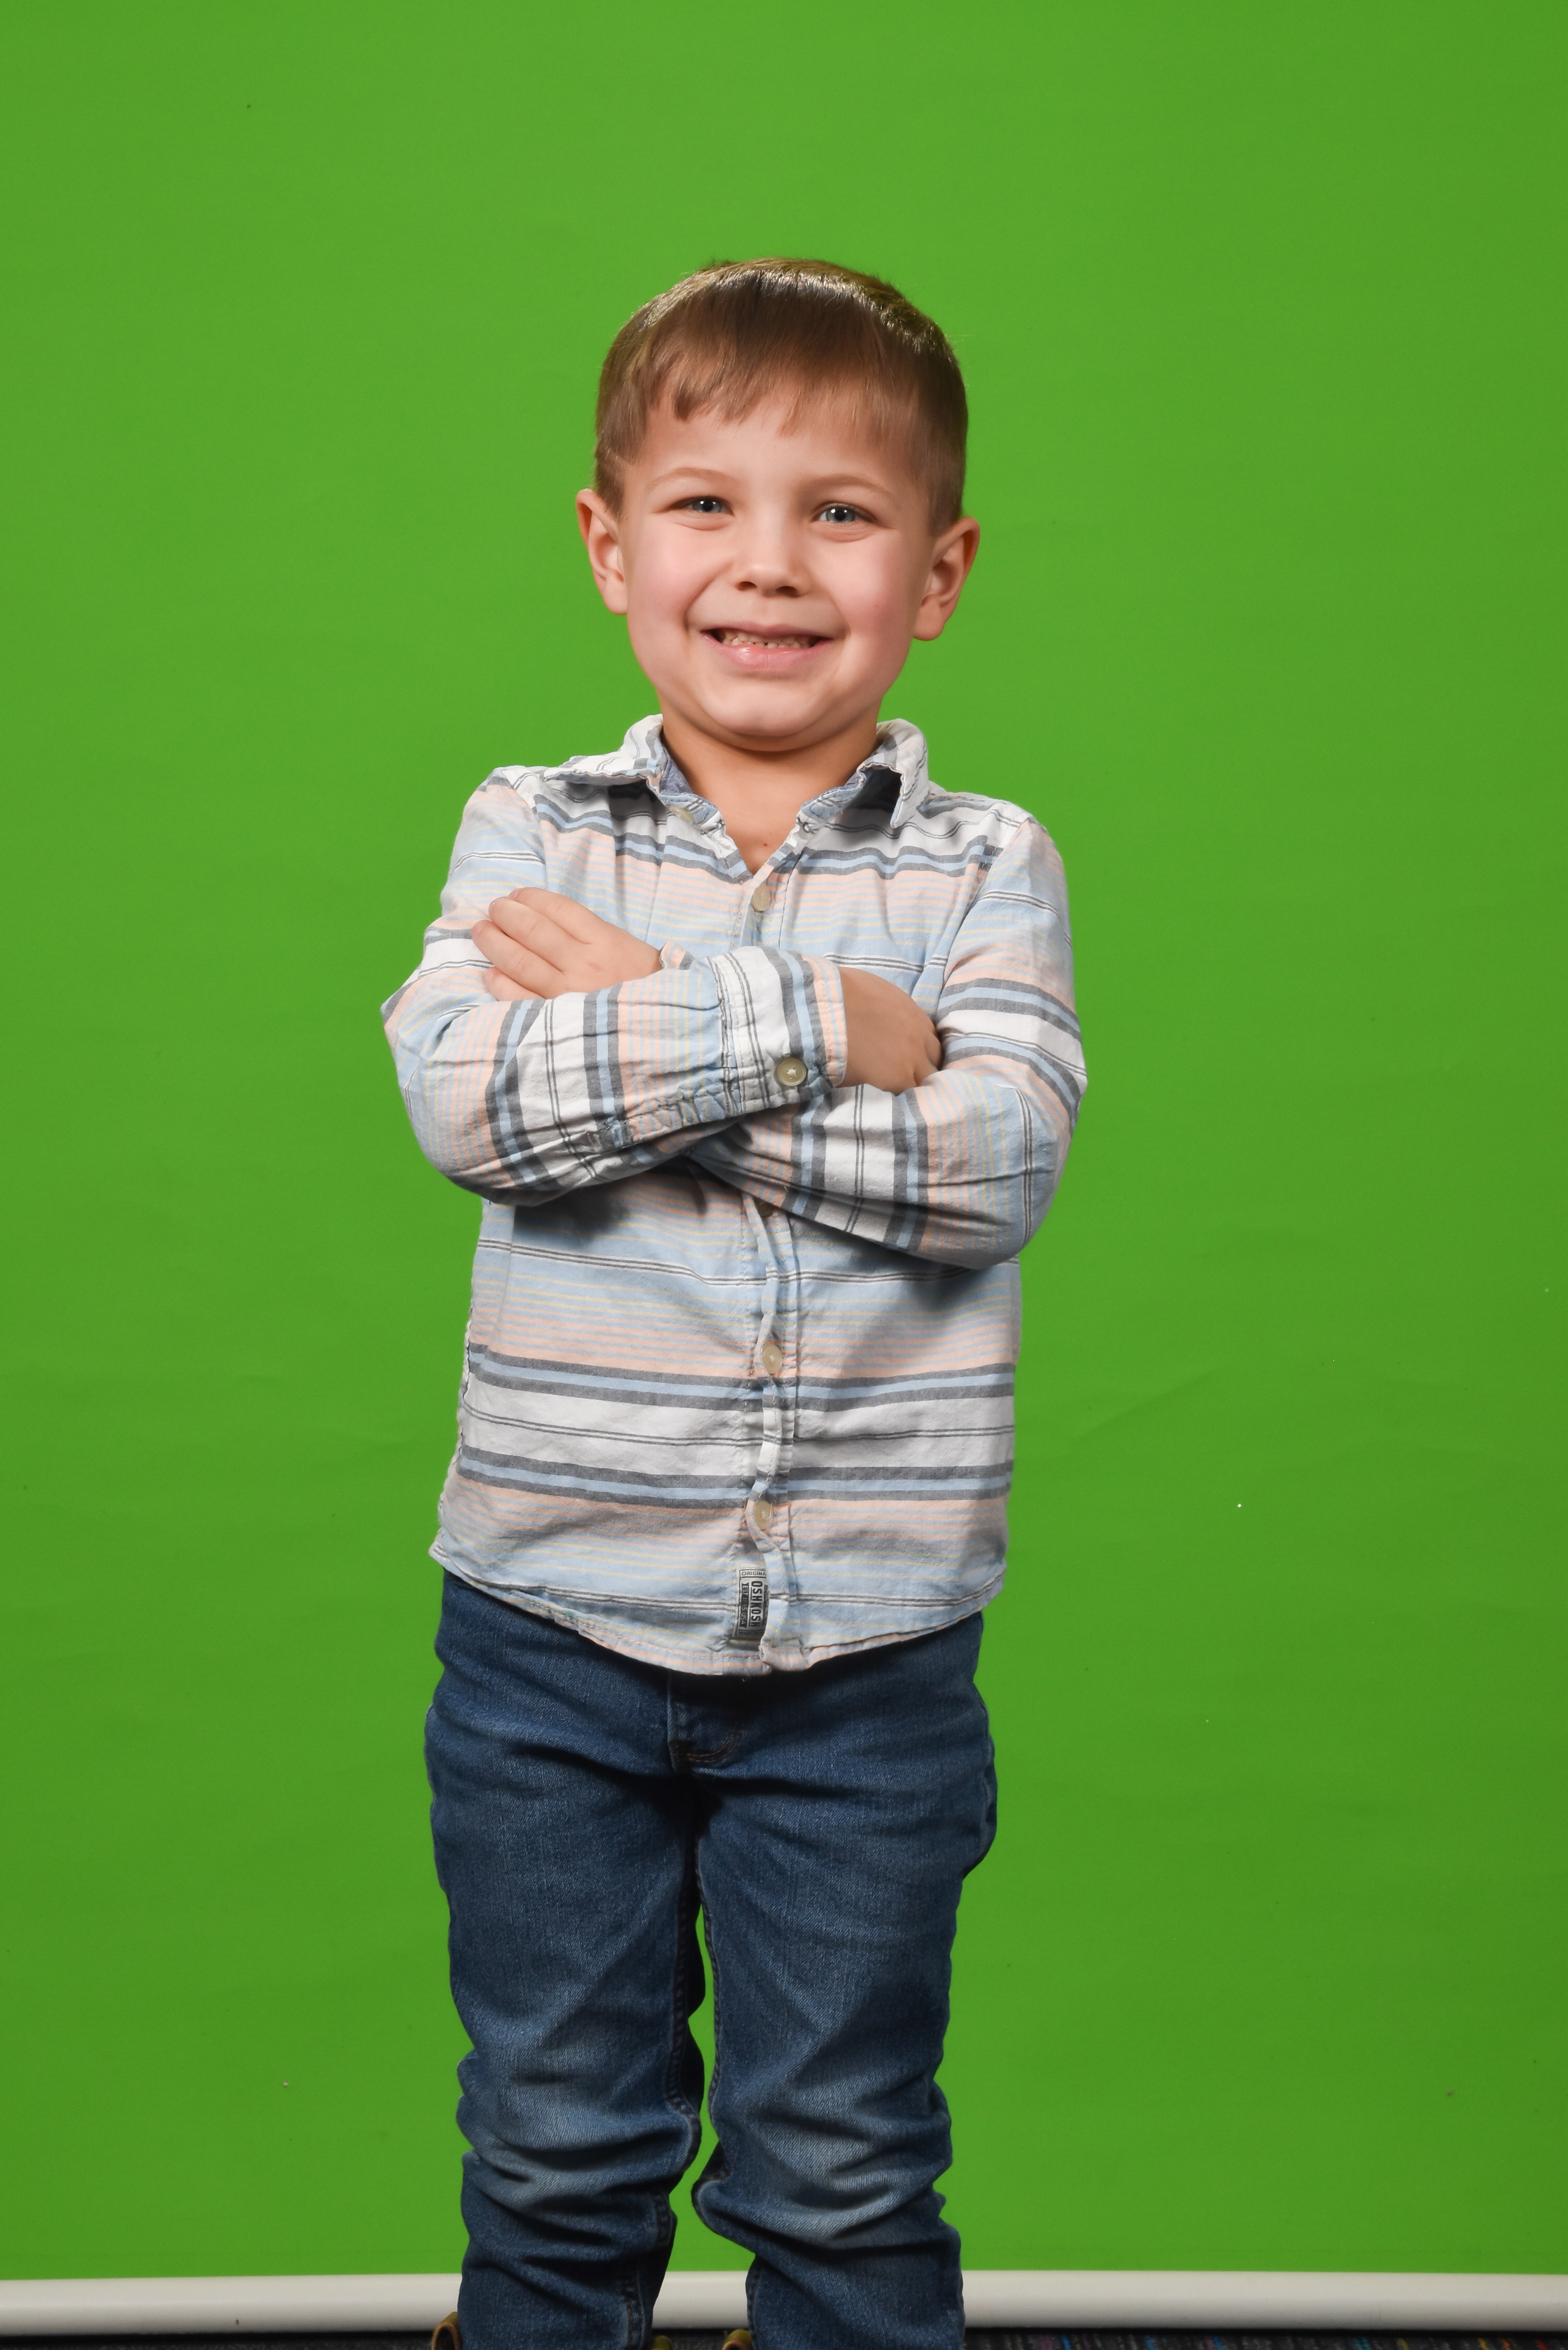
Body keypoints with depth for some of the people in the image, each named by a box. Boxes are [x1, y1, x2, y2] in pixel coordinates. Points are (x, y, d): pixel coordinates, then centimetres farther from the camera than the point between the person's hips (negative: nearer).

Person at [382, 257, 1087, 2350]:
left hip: (872, 1647, 0)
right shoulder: (532, 830, 0)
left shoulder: (985, 864, -2)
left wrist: (639, 1024, -17)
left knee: (845, 2176, 14)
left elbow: (991, 1164, -17)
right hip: (554, 1626, 1)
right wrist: (815, 1022, -23)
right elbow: (468, 1100, -18)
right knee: (556, 2152, 17)